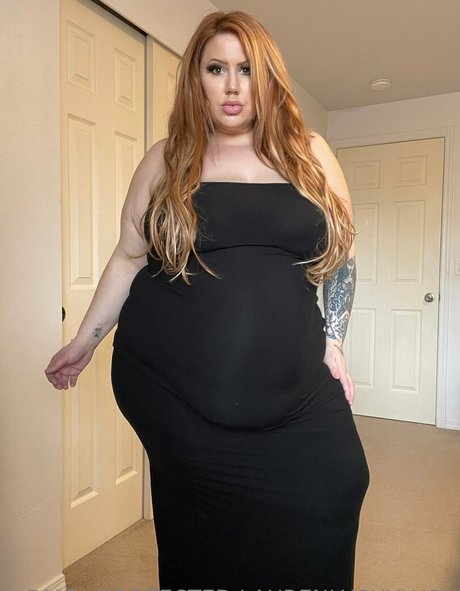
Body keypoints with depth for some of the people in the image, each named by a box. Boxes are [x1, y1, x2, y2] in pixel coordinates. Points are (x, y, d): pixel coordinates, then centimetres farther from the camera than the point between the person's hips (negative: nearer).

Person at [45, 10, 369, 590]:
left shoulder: (308, 153, 8)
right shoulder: (166, 159, 7)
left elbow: (342, 252, 13)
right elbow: (129, 258, 10)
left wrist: (332, 342, 6)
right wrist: (85, 341, 12)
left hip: (291, 384, 2)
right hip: (174, 385, -1)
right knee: (202, 544, 3)